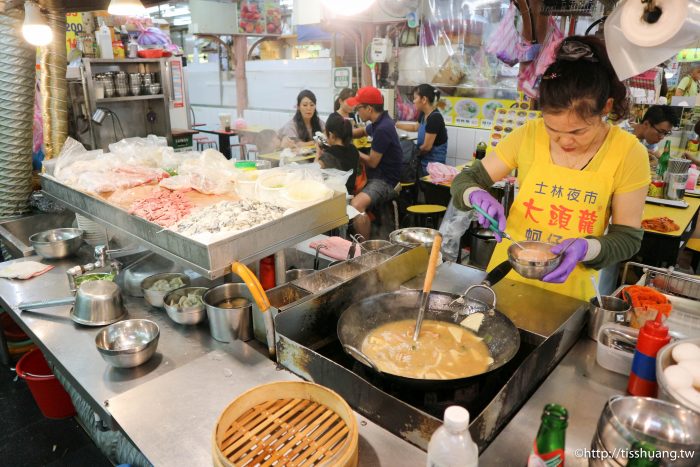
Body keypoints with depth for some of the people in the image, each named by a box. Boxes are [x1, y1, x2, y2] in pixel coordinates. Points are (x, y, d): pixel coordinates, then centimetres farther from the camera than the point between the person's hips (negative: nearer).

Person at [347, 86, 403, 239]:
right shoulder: (379, 122, 7)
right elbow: (363, 132, 30)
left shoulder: (382, 129, -22)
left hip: (385, 181, -11)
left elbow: (372, 162, -15)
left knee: (356, 205, -34)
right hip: (377, 175, 11)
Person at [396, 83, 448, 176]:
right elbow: (416, 127, 29)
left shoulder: (434, 118, -23)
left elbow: (426, 147, -21)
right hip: (424, 162, 9)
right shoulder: (423, 114, 5)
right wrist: (396, 124, 23)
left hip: (433, 165, -9)